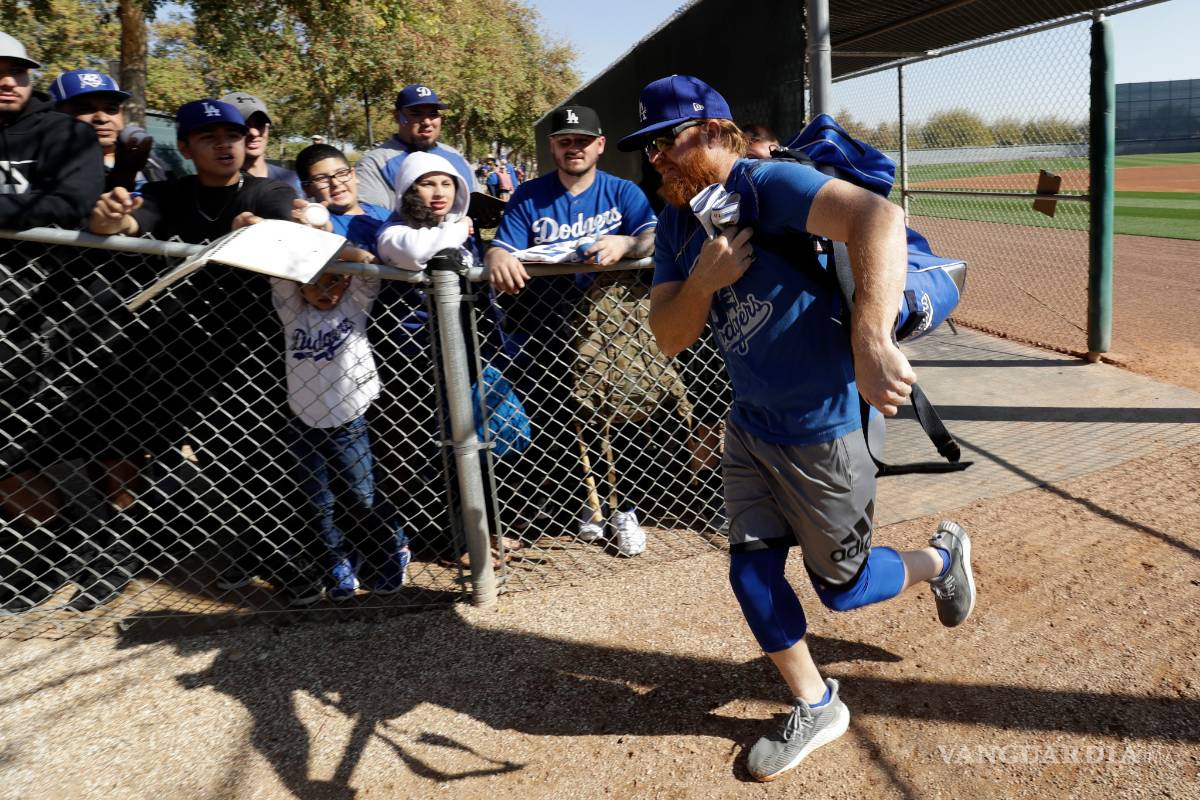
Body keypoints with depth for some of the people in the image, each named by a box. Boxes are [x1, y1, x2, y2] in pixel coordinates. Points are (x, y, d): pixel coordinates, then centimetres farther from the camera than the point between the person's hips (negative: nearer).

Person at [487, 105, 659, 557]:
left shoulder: (622, 192, 5)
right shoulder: (528, 197, 6)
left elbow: (655, 238, -11)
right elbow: (502, 248, -4)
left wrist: (625, 243, -34)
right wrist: (499, 258, -29)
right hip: (545, 328, 1)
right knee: (549, 421, 5)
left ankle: (623, 510, 13)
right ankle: (568, 507, 24)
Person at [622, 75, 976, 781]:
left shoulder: (766, 185, -21)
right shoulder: (677, 225, 4)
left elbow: (878, 216, -37)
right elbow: (670, 338, 0)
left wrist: (870, 340, -47)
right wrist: (703, 281, -20)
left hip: (821, 431, -7)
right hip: (750, 427, 7)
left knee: (841, 586, 10)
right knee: (751, 573, 10)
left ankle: (941, 558, 41)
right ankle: (817, 708, 32)